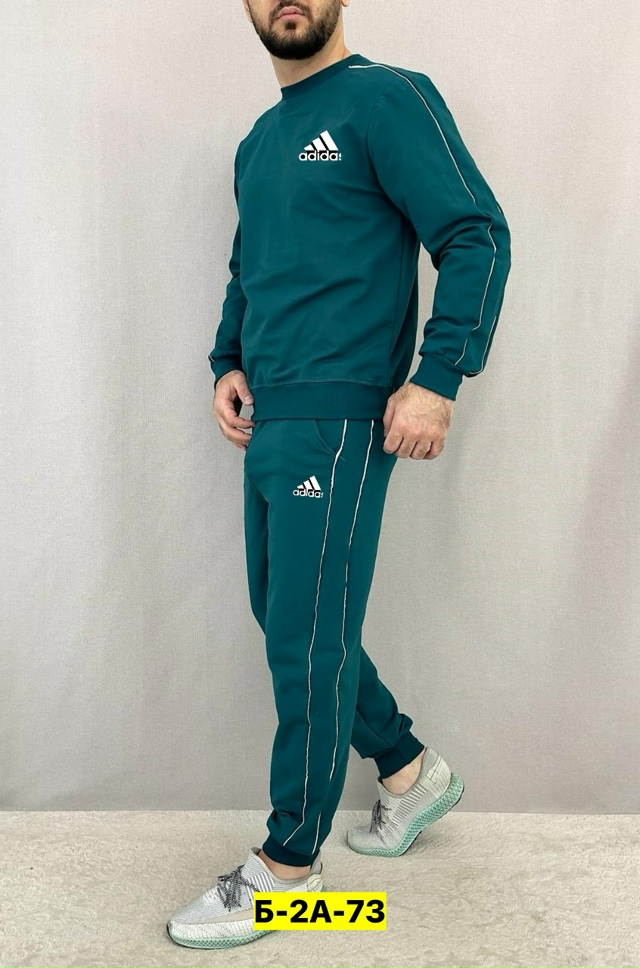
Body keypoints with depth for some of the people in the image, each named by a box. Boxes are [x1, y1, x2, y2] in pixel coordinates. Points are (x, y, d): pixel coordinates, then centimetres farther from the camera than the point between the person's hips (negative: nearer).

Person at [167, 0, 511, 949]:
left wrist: (436, 379, -19)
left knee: (306, 640, -4)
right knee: (289, 617, 15)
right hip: (269, 422, 9)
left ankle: (288, 864, 12)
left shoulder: (387, 99, -5)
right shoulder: (259, 142, 18)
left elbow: (478, 236, -12)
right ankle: (411, 770, 34)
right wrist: (228, 365, 11)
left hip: (338, 420, -8)